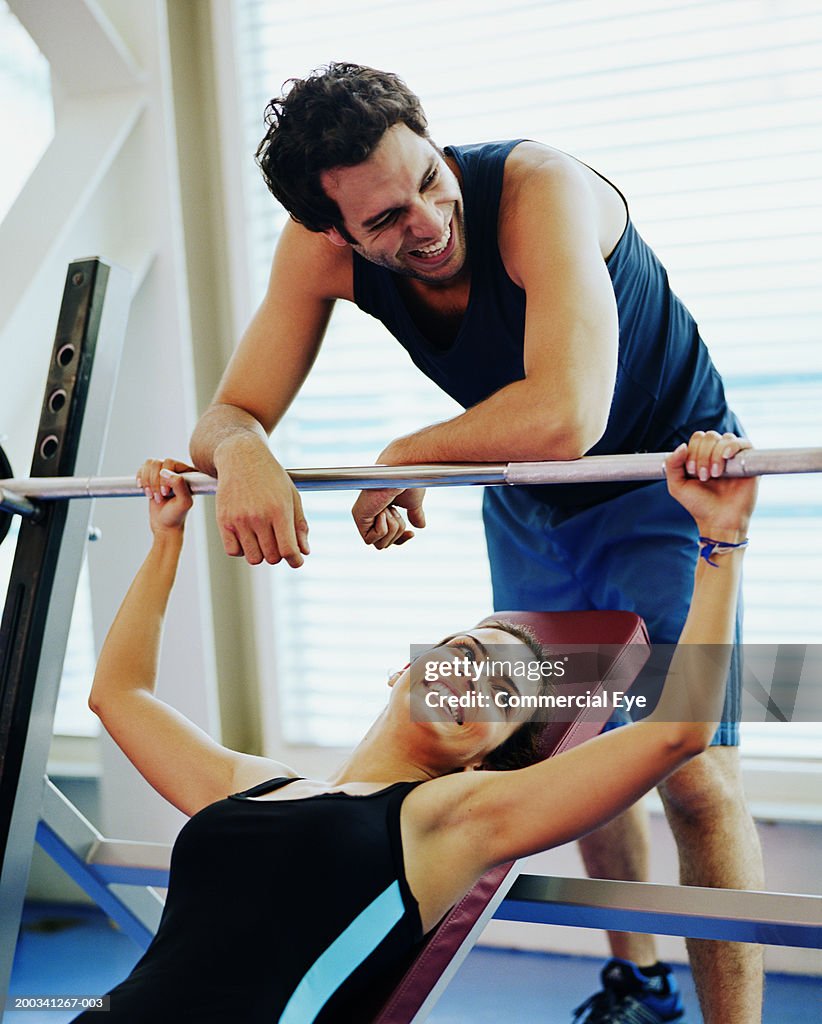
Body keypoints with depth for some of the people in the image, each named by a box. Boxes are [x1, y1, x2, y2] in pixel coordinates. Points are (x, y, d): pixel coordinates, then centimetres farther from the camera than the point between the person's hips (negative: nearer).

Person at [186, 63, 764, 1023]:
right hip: (527, 501, 6)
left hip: (661, 476, -5)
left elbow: (568, 416, -48)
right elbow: (227, 416, -15)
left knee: (693, 773, -13)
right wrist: (239, 450, -41)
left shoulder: (540, 188, -36)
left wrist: (407, 457, -32)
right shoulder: (319, 249, -18)